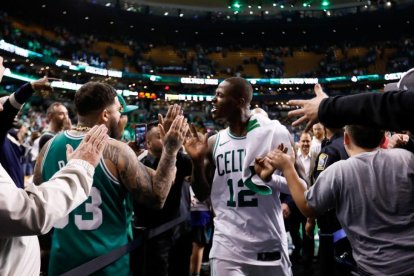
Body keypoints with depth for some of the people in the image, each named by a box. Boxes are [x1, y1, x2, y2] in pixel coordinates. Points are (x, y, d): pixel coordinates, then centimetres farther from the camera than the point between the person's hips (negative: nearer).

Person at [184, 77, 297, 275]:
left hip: (270, 244, -1)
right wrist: (197, 162, -7)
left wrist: (269, 177, -22)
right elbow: (203, 195, 9)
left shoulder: (274, 132, -6)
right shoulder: (214, 143, 4)